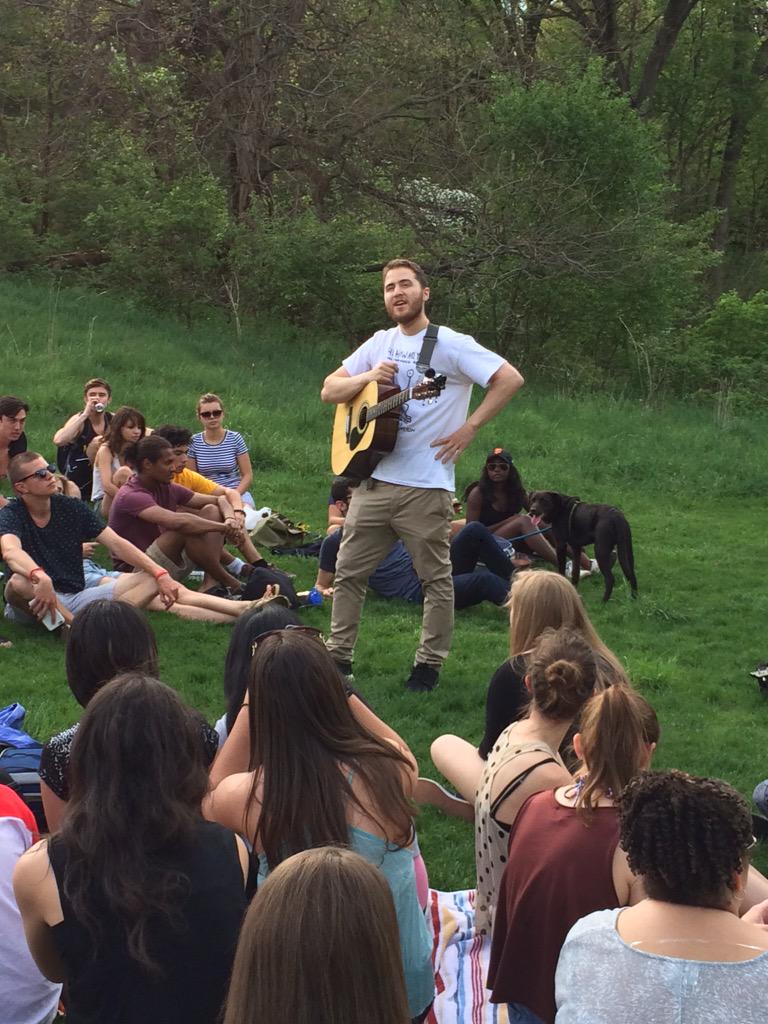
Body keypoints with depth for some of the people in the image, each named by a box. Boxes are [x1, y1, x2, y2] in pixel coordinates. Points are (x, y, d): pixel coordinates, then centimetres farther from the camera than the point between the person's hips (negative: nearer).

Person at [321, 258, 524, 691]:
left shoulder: (450, 345, -7)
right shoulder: (380, 344, 12)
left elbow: (511, 379, -14)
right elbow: (329, 391, 13)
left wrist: (469, 428, -14)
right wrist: (368, 377, -6)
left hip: (425, 488, -6)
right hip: (375, 480, 6)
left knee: (436, 578, 4)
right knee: (349, 571, 8)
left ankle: (430, 663, 14)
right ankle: (339, 655, 18)